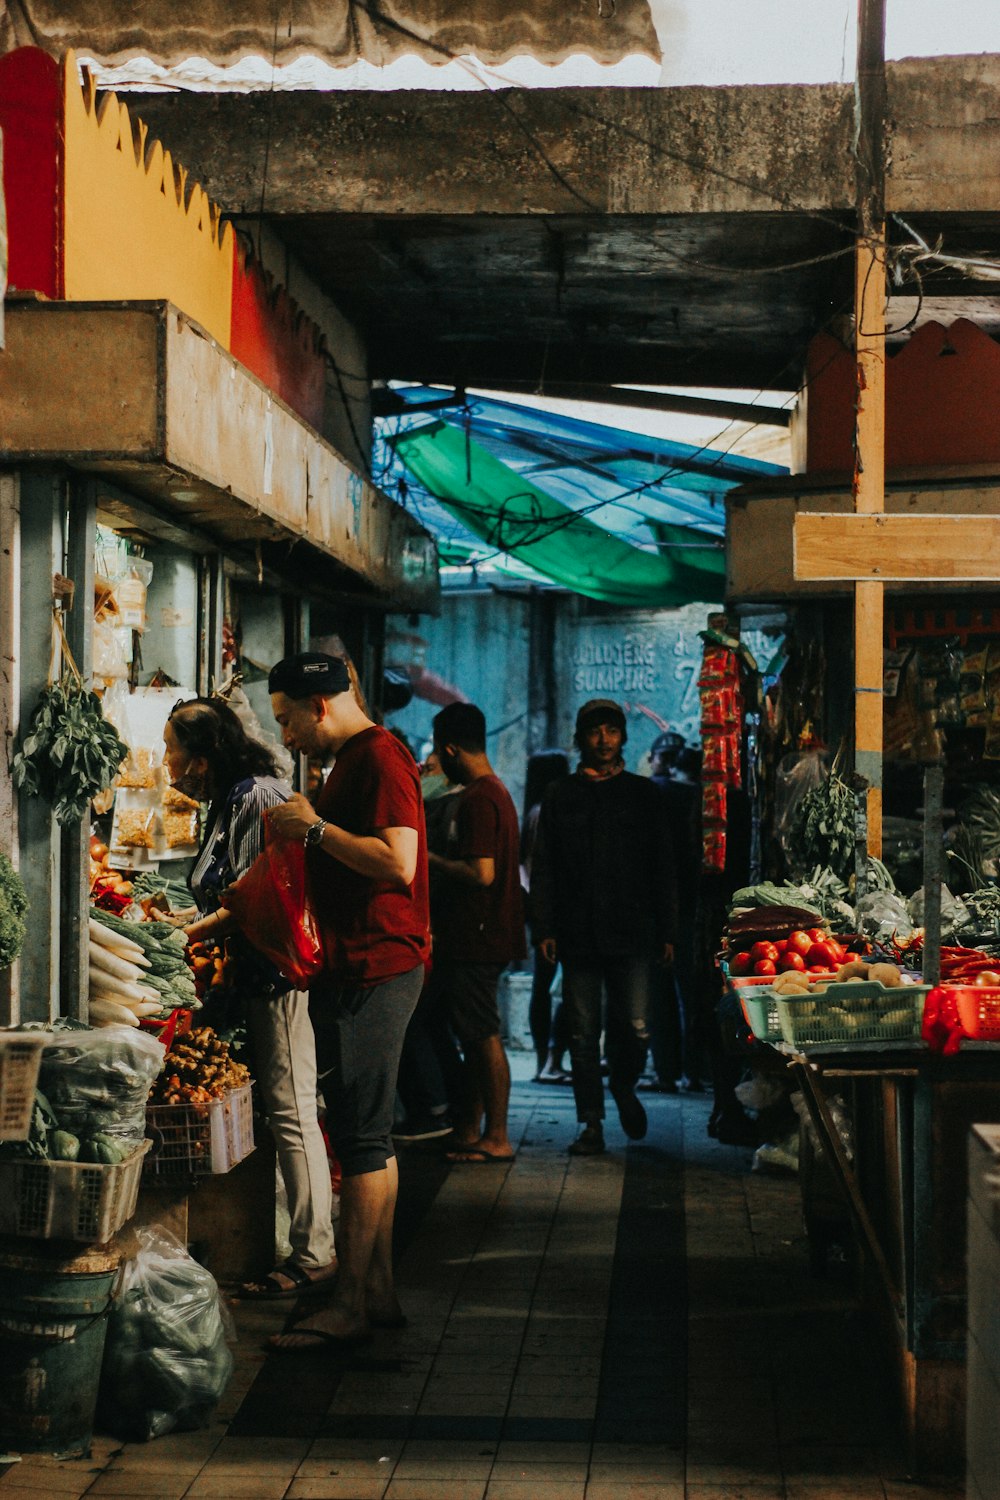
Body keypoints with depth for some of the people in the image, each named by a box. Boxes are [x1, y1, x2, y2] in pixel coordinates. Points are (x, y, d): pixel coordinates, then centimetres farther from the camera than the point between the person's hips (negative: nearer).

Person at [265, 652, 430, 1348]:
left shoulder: (380, 758, -12)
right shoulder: (353, 761, 19)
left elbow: (397, 862, -23)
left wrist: (317, 827, -16)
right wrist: (306, 834, 15)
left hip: (375, 970, -11)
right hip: (361, 969, 11)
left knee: (362, 1137, -8)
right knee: (368, 1134, 12)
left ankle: (350, 1305, -5)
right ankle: (378, 1290, 18)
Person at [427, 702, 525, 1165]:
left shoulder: (477, 799, -17)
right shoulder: (494, 791, 16)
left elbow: (481, 873, -24)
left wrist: (427, 861, -13)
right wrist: (439, 862, 18)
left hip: (477, 940, -11)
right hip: (479, 936, 11)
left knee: (483, 1038, -6)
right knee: (476, 1037, 14)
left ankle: (497, 1138, -2)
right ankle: (469, 1130, 20)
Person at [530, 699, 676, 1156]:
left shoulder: (642, 794, 11)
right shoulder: (560, 796, 11)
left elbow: (662, 867, 11)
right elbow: (543, 867, 8)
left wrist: (665, 931, 4)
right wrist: (545, 928, -1)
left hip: (632, 932, 0)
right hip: (578, 933, 1)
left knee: (636, 1028, -6)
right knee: (583, 1034, 2)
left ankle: (623, 1085, 24)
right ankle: (592, 1124, 10)